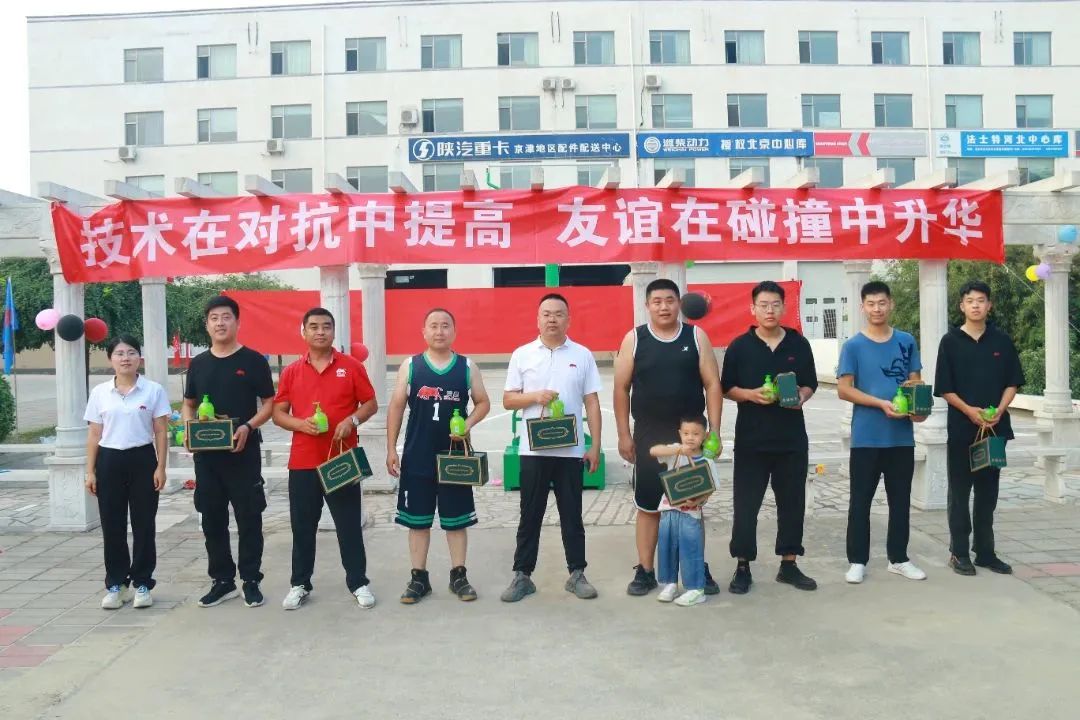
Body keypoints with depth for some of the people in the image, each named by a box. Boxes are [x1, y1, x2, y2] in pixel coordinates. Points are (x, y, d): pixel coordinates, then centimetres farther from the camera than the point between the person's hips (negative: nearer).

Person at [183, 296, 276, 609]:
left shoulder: (253, 360, -2)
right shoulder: (198, 363, 10)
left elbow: (269, 404, -2)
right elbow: (188, 404, 18)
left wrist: (248, 426, -18)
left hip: (243, 451, -4)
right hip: (206, 453, 4)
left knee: (248, 518, 1)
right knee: (212, 519, 10)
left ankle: (251, 581, 12)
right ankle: (222, 581, 22)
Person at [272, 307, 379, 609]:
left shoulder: (351, 366, 1)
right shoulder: (291, 372, 6)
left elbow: (370, 404, 5)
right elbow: (278, 413, 7)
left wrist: (351, 420, -14)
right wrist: (301, 423, -13)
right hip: (303, 461, 2)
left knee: (350, 525, 5)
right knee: (303, 526, 8)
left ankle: (358, 583, 16)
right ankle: (300, 585, 21)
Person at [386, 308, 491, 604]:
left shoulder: (467, 366, 2)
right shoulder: (410, 365, 1)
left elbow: (483, 403, 8)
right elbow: (396, 407, 2)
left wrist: (468, 424, -11)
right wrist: (391, 449, -2)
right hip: (417, 457, 0)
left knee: (456, 518, 8)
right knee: (417, 519, 7)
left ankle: (458, 576, 20)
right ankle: (419, 578, 19)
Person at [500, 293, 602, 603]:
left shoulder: (582, 355, 4)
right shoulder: (522, 355, 3)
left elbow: (592, 403, 4)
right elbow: (508, 400, 4)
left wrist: (595, 446, -1)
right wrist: (535, 397, -15)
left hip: (571, 450, 0)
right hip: (533, 450, 0)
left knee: (572, 515, 8)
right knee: (530, 515, 7)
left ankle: (577, 574, 19)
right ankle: (522, 575, 16)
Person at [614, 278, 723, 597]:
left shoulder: (696, 336, 1)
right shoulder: (634, 339, -1)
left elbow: (712, 384, 0)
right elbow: (621, 389, 1)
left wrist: (714, 431, -5)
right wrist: (624, 434, -2)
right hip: (649, 436, 0)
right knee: (648, 505, 6)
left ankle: (699, 568, 23)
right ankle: (645, 571, 17)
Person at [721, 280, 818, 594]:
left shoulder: (799, 344, 5)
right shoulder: (740, 346, -1)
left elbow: (810, 384, 12)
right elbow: (727, 388, 2)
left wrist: (801, 397, -10)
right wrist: (751, 394, -17)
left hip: (792, 438, 2)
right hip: (751, 439, -2)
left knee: (792, 502, 9)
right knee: (746, 504, 1)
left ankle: (789, 565, 22)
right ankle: (743, 567, 12)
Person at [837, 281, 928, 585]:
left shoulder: (906, 342, 8)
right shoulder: (853, 346, -2)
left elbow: (916, 382, 12)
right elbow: (843, 389, -8)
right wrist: (882, 403, -17)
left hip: (902, 435, 3)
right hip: (866, 437, -3)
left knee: (900, 500, 12)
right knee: (860, 501, 2)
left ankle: (898, 558, 25)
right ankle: (857, 561, 11)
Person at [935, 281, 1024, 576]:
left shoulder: (1001, 340, 6)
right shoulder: (951, 341, -1)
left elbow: (1012, 382, 7)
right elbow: (944, 388, -3)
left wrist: (999, 411, -10)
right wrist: (969, 411, -16)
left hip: (995, 427, 3)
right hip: (961, 428, -2)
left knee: (988, 492, 10)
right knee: (960, 492, 3)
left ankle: (985, 552, 19)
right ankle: (959, 552, 10)